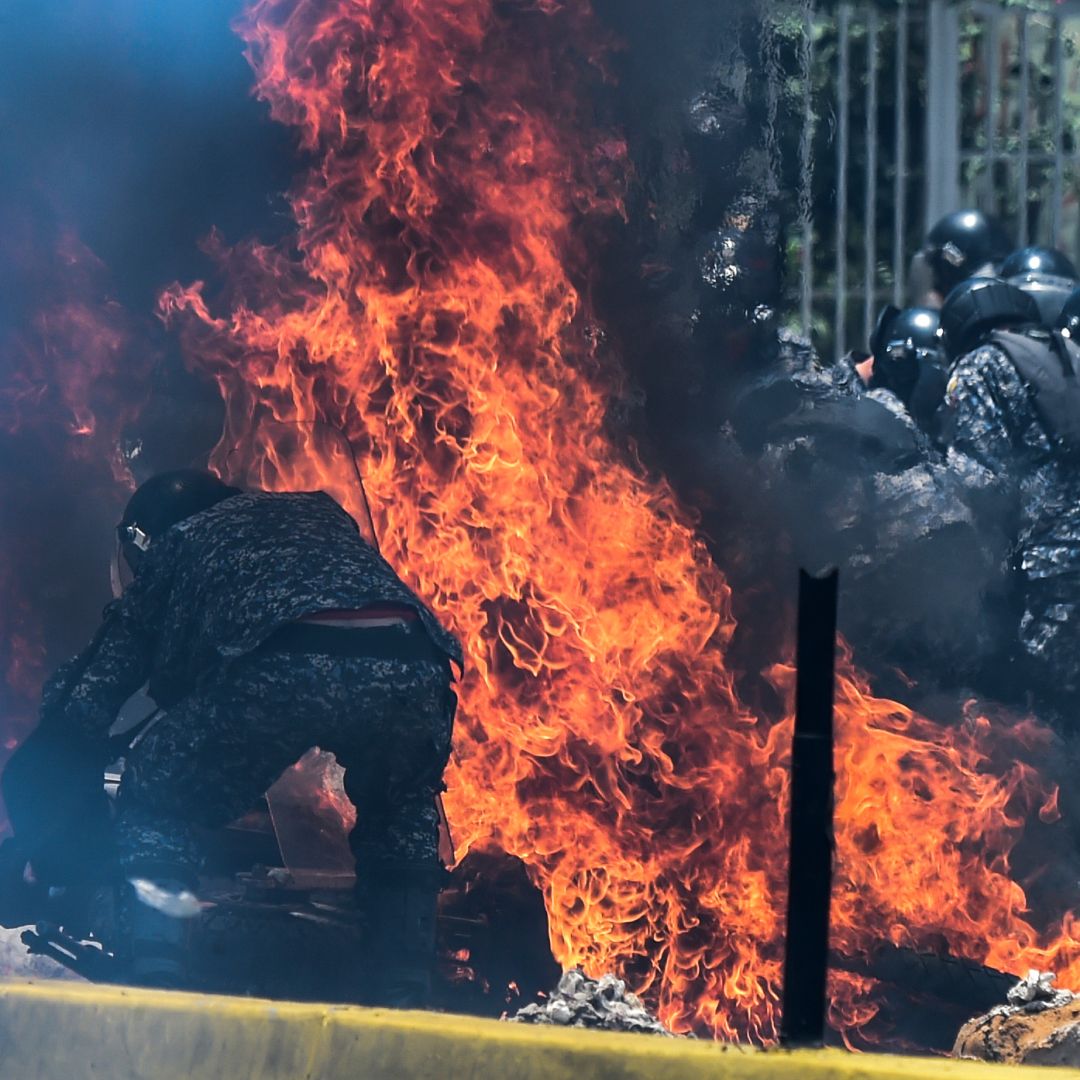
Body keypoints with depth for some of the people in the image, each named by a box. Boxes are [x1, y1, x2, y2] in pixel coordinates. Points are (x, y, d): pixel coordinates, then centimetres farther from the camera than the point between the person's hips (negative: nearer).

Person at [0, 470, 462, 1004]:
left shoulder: (170, 548, 33)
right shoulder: (322, 512, 43)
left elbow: (88, 698, 31)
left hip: (278, 670, -3)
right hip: (410, 663, 3)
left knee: (152, 807, 19)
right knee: (401, 824, 31)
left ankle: (158, 987, 3)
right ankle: (403, 1005, 19)